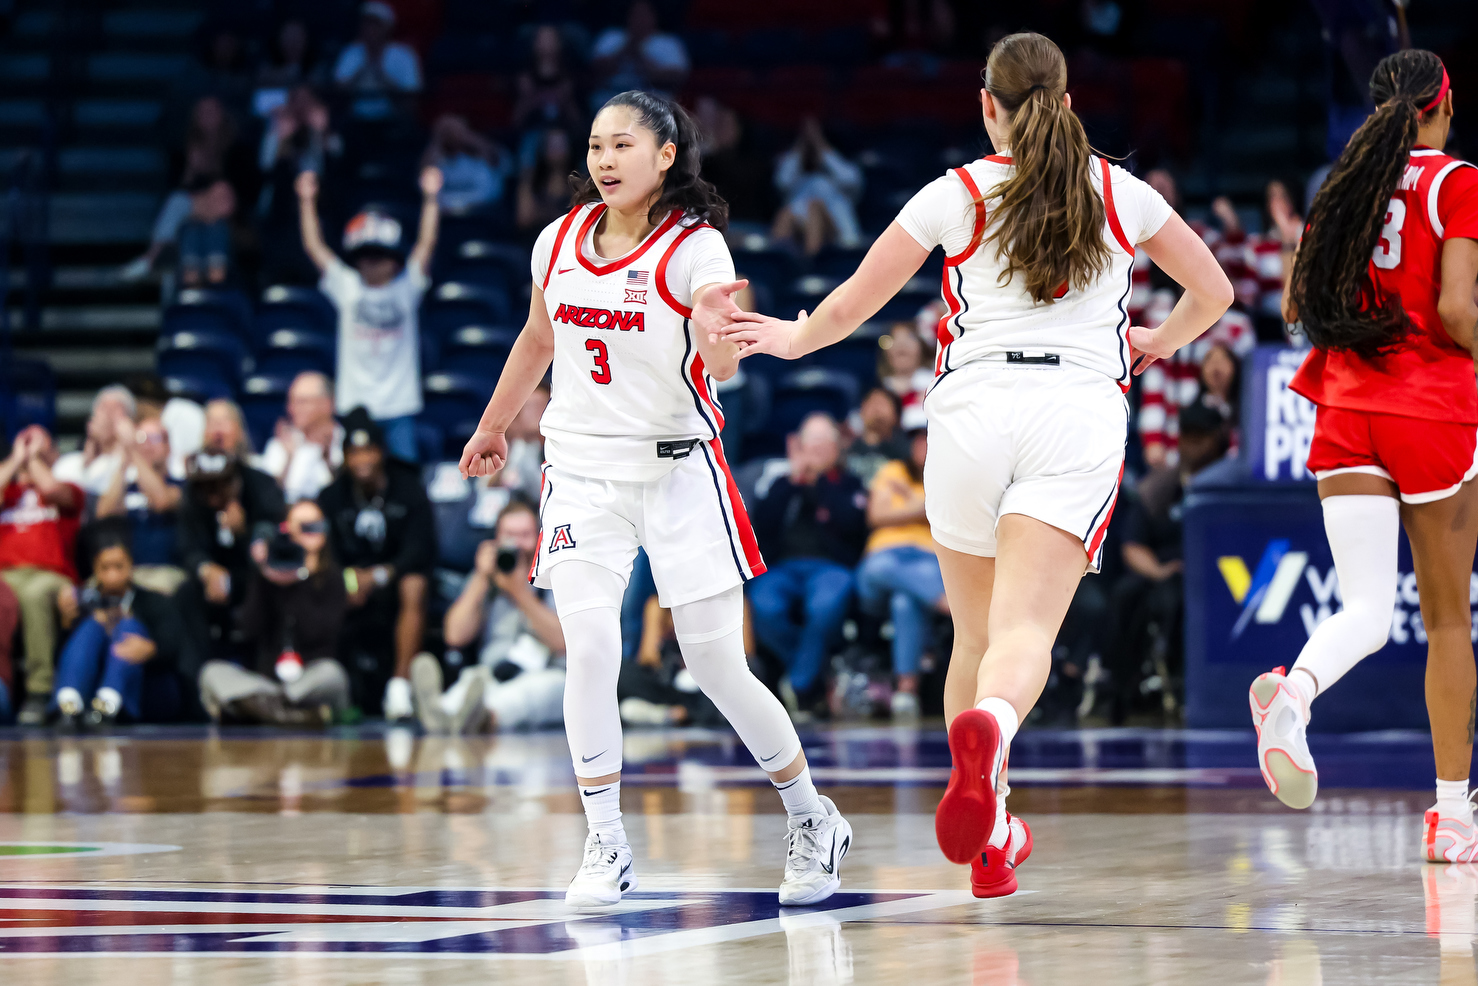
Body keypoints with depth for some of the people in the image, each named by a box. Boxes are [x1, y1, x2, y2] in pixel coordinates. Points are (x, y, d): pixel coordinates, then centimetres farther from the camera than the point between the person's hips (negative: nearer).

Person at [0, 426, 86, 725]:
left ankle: (38, 693, -40)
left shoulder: (68, 491, 21)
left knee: (35, 594, -41)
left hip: (50, 576, -2)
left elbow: (50, 489, -3)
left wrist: (34, 456, 15)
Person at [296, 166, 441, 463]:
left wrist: (429, 198, -12)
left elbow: (426, 243, -4)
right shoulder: (348, 287, 4)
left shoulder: (406, 286, 3)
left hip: (399, 407, 0)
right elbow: (314, 246, 2)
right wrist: (306, 202, -3)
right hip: (354, 404, 0)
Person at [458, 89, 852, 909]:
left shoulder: (697, 247, -10)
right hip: (581, 467, 3)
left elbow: (720, 366, -24)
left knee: (718, 667, -2)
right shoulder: (560, 241, 4)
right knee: (588, 653, -14)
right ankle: (606, 850, -6)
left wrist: (715, 324, -46)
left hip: (679, 470, -3)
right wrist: (493, 427, 33)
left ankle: (813, 823, 18)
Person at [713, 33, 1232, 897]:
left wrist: (796, 338, 33)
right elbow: (1214, 292, 22)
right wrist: (1159, 342, 43)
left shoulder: (955, 195, 8)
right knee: (1026, 632, -15)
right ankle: (988, 729, -48)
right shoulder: (1121, 193, 13)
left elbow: (854, 303, 11)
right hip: (1081, 409, 0)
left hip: (974, 404, 0)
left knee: (976, 633, 16)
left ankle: (990, 839, 20)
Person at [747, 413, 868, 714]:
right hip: (784, 568, 2)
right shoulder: (783, 485, 24)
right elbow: (762, 526, 6)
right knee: (764, 605, -35)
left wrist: (819, 479, 1)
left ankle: (800, 684, -23)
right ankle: (816, 679, -19)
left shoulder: (848, 485, 18)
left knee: (825, 605, -40)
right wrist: (794, 480, 4)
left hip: (830, 566, -2)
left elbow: (852, 524, -4)